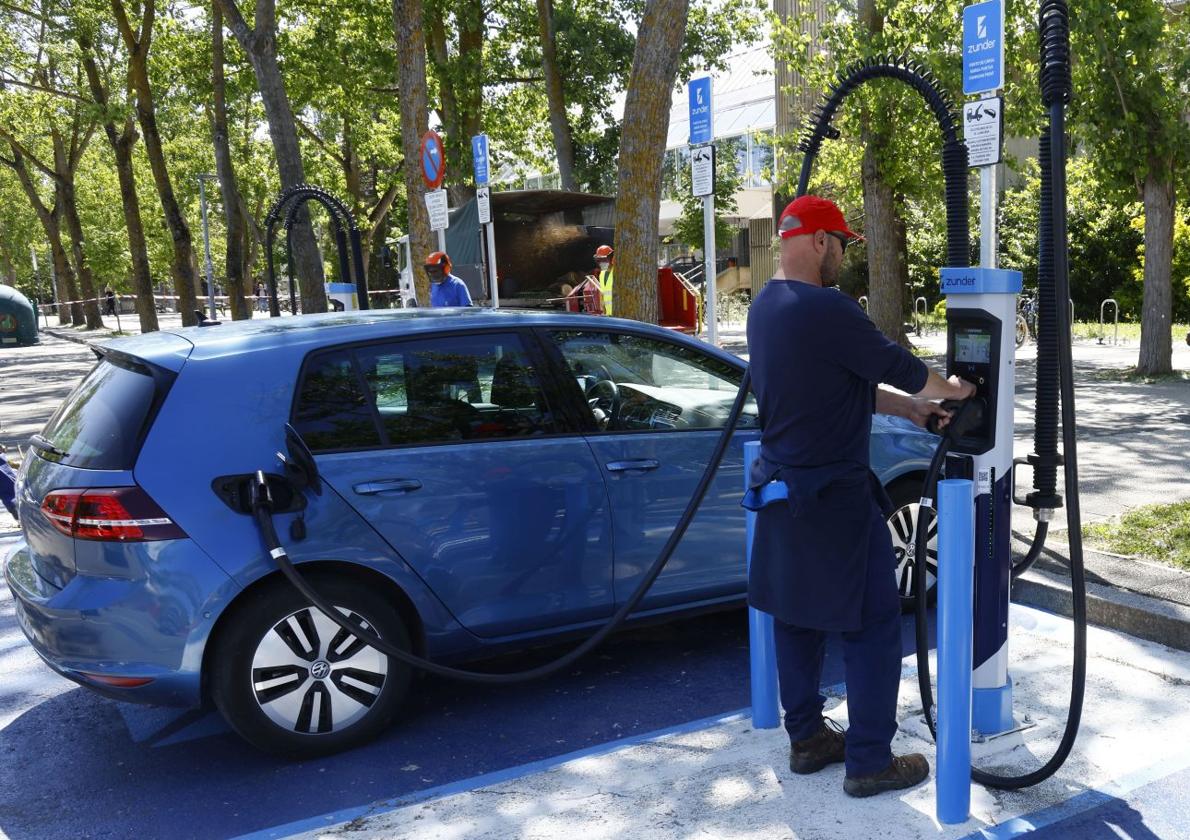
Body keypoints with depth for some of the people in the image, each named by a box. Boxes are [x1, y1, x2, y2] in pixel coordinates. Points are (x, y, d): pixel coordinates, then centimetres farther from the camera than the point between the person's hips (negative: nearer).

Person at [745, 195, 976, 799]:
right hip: (834, 494, -9)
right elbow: (898, 367, -10)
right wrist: (949, 390, 10)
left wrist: (910, 408, 17)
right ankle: (869, 761, 13)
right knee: (874, 626, 4)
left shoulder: (766, 306, 8)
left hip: (782, 487, 9)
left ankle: (807, 737, 29)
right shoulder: (827, 309, -21)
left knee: (796, 617, 16)